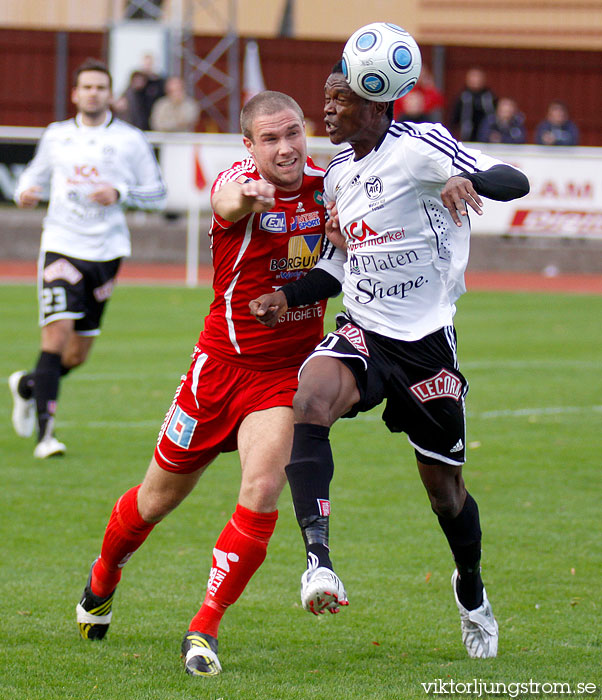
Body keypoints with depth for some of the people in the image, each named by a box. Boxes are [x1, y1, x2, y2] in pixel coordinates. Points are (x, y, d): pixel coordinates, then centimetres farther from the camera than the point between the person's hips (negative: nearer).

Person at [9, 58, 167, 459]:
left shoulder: (131, 140, 3)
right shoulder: (56, 137, 7)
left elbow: (158, 193, 5)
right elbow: (36, 175, 21)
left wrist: (120, 193, -13)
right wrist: (25, 194, -2)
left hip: (105, 253, 1)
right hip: (61, 246, -1)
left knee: (79, 354, 7)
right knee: (57, 332, -17)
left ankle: (27, 385, 37)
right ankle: (45, 433, -15)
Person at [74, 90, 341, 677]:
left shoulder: (321, 182, -3)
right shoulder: (236, 182, -18)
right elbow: (229, 201, -44)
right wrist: (246, 196, -69)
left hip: (287, 374, 2)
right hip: (223, 361, -2)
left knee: (262, 494, -19)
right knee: (159, 497, 12)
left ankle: (204, 629, -8)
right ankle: (104, 576, 43)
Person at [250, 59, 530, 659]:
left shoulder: (420, 147, -11)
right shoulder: (338, 174, 10)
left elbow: (515, 182, -22)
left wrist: (469, 181, -43)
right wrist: (288, 296, 6)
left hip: (427, 342, -4)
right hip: (362, 333, 4)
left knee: (444, 486, 8)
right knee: (309, 403, -30)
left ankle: (471, 590, 38)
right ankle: (317, 559, -35)